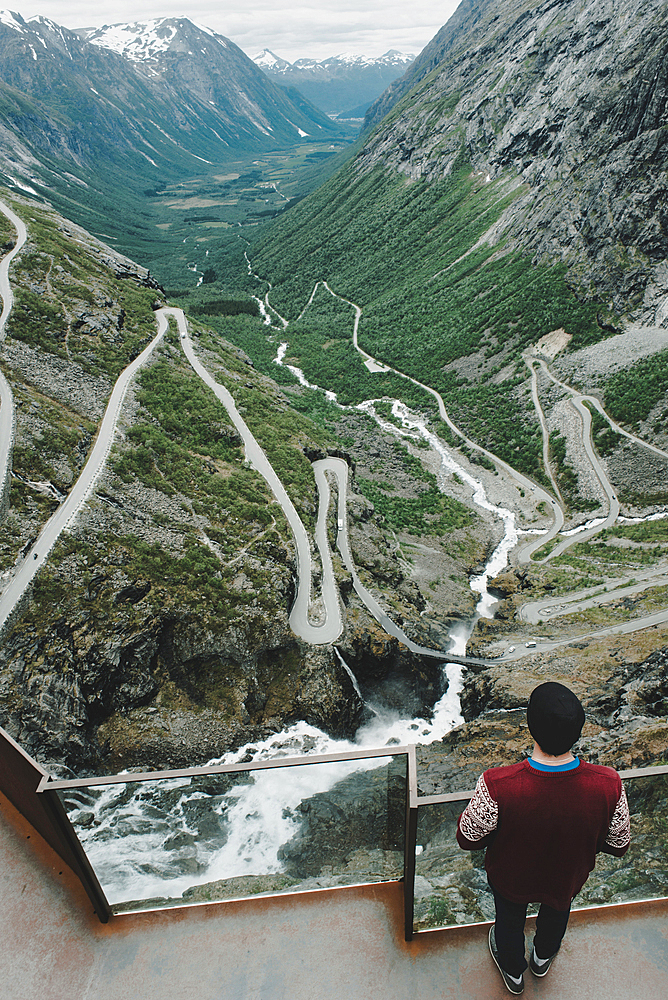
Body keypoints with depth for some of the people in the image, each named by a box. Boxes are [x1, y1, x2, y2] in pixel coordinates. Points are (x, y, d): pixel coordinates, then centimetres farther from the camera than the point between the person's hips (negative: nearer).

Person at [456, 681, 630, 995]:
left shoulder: (496, 787, -43)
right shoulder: (609, 785, -36)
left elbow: (468, 839, -23)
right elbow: (618, 846, -15)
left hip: (511, 878, -2)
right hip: (568, 879, 2)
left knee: (509, 918, 33)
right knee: (556, 912, 37)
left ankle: (513, 972, 64)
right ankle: (543, 957, 68)